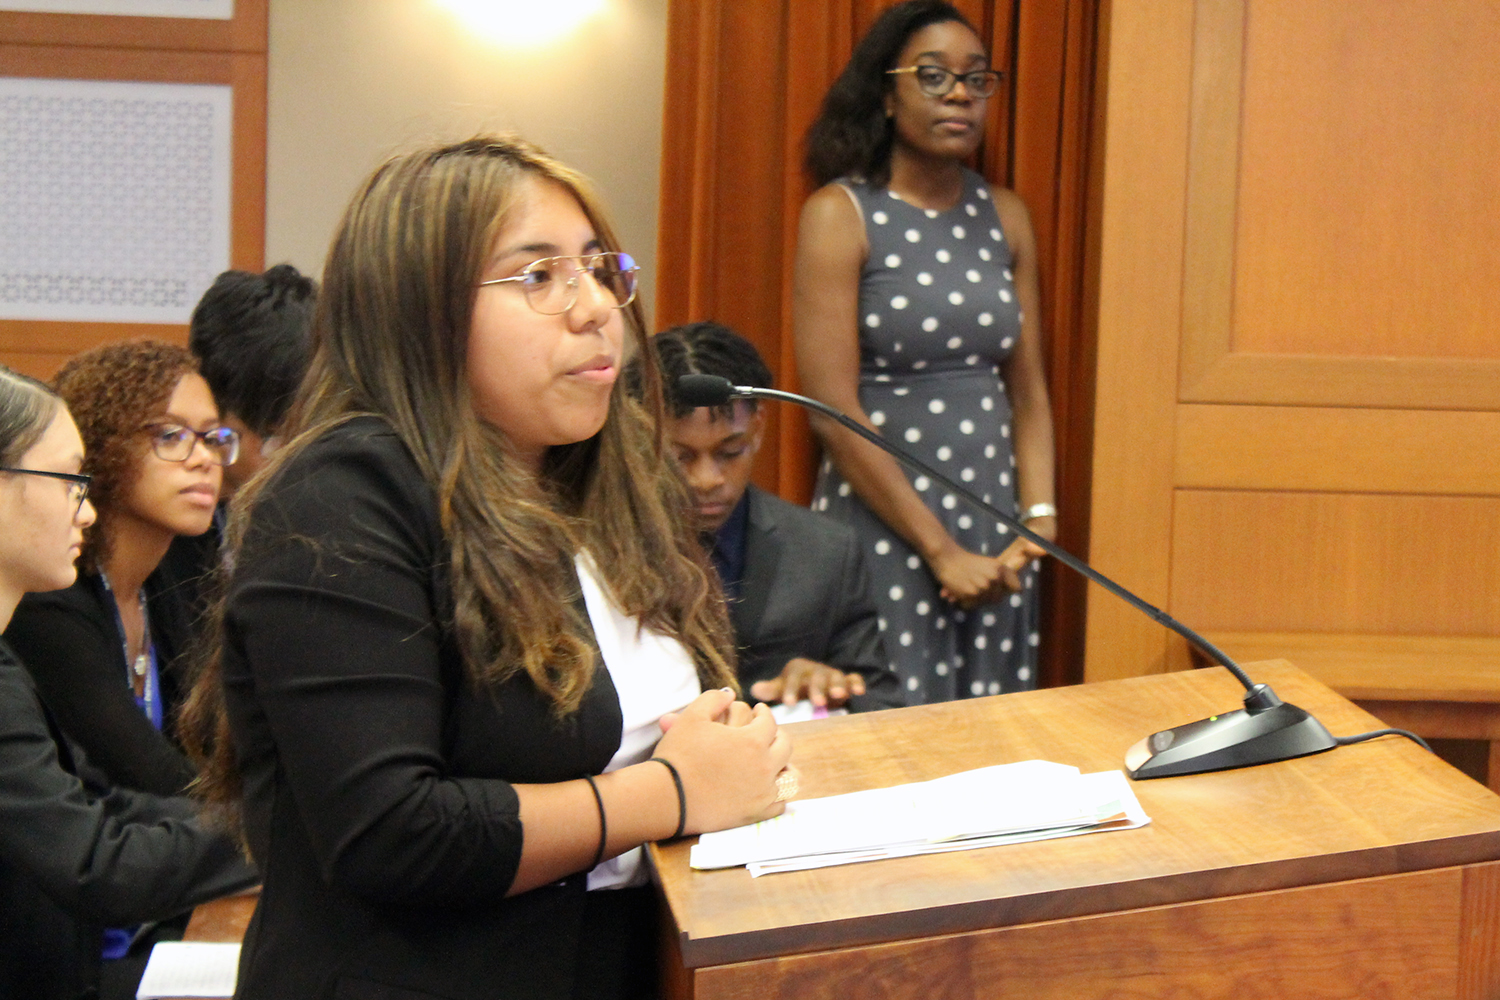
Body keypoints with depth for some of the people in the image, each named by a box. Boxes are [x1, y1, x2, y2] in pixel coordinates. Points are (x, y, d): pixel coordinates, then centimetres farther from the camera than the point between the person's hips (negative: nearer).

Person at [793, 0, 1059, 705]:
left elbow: (1028, 390, 11)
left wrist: (1038, 519, -3)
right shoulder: (840, 215, -6)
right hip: (883, 526, -5)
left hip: (994, 522, 5)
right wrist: (941, 550, -13)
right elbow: (833, 410, -12)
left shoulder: (1004, 216, 10)